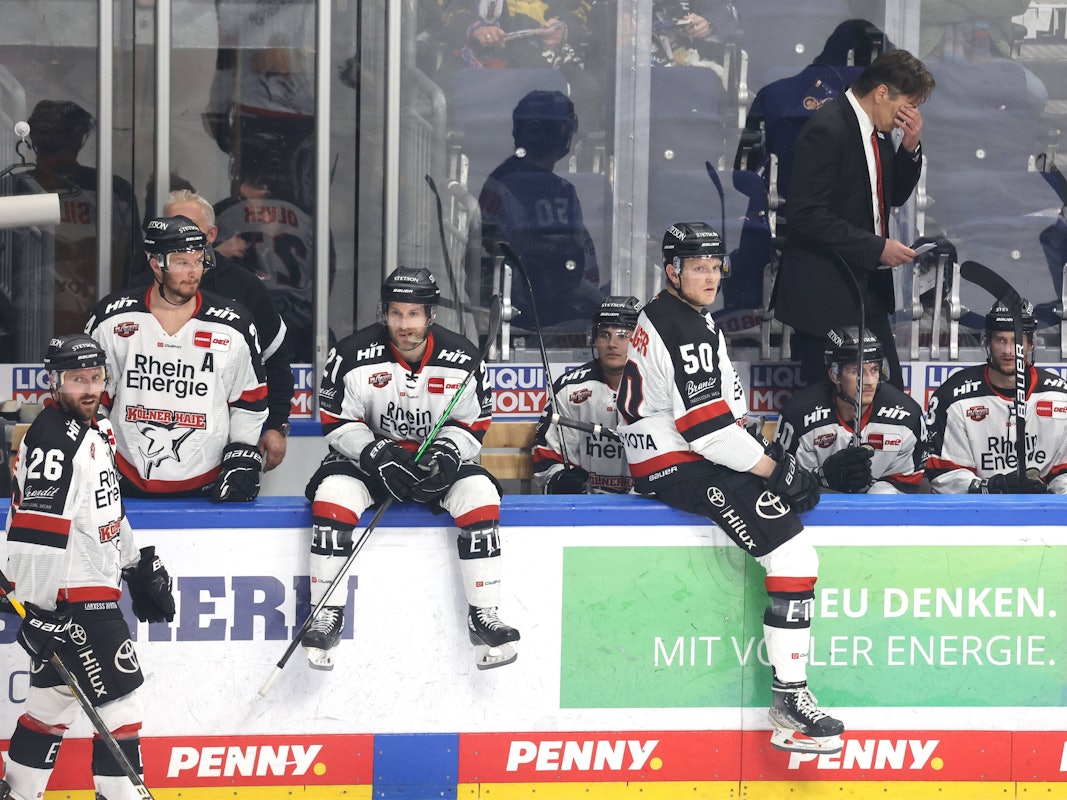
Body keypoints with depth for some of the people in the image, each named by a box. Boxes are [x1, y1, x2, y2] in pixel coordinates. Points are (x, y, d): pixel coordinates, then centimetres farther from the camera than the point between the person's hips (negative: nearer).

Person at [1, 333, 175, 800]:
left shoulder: (97, 429, 12)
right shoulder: (53, 442, -20)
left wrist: (139, 566, 26)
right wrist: (42, 611, -27)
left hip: (94, 590, 10)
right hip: (65, 597, -10)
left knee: (54, 700, 16)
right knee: (119, 698, -7)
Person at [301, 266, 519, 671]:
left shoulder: (461, 359, -9)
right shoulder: (354, 355, -15)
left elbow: (473, 425, 0)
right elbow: (337, 422, -9)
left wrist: (447, 452, -21)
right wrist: (378, 455, -24)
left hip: (438, 459, 1)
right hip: (370, 455, -1)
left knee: (480, 493, -25)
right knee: (333, 492, -30)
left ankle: (483, 615, -19)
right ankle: (326, 614, -21)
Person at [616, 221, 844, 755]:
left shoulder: (697, 318, 16)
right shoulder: (677, 331, -18)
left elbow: (726, 404, 23)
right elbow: (706, 426, -23)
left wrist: (763, 449, 9)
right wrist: (772, 469, -16)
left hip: (693, 454, 11)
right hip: (671, 467, -11)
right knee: (795, 557, -21)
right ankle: (789, 700, -24)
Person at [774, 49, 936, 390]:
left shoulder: (878, 131, 10)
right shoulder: (827, 130, -18)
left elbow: (895, 195, 20)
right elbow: (808, 215, -22)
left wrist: (910, 147, 1)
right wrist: (877, 247, -20)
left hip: (866, 290, 9)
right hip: (825, 296, -9)